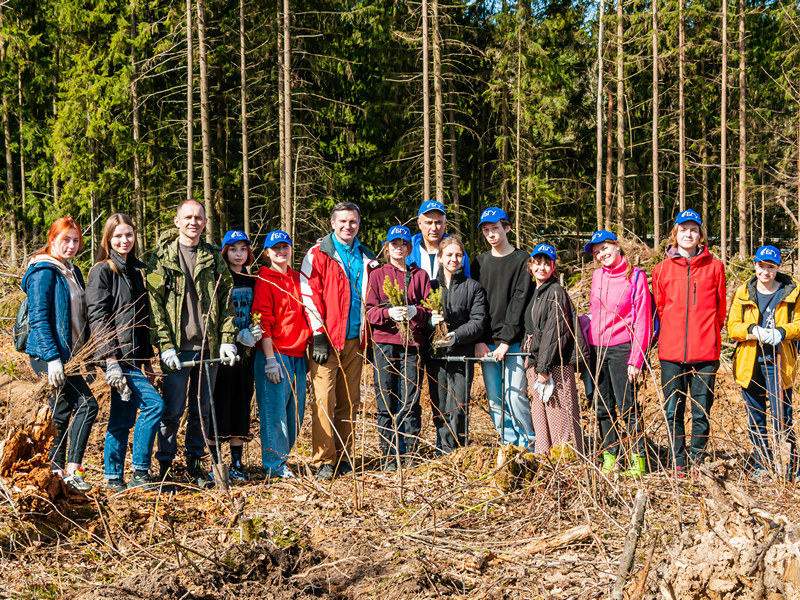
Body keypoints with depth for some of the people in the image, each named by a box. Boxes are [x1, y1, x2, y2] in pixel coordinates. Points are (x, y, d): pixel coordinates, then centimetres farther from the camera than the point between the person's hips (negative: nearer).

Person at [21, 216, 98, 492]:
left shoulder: (72, 272, 16)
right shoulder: (43, 272, -11)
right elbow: (38, 318, -16)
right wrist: (52, 358, -22)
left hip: (70, 355, 9)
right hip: (48, 355, -9)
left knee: (63, 414, 10)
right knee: (87, 404, -16)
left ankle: (57, 471, 16)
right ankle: (73, 470, -14)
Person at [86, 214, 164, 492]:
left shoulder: (136, 271, 18)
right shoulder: (102, 271, -6)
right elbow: (97, 318, -13)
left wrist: (147, 361, 19)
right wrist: (110, 360, -21)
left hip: (134, 356, 8)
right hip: (117, 355, -8)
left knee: (123, 419, 9)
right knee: (154, 404, -15)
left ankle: (115, 479, 14)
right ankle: (140, 472, -8)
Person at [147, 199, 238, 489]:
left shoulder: (214, 258, 12)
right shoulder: (162, 258, 1)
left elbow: (226, 302, 12)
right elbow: (155, 305, -3)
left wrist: (227, 339, 1)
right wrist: (166, 345, -12)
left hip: (209, 347, 4)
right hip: (176, 348, -3)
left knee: (201, 410, 9)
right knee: (172, 411, -2)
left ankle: (195, 465, 19)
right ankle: (165, 467, 9)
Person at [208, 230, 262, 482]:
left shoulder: (252, 281, 14)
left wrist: (255, 332, 1)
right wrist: (237, 336, -16)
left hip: (245, 352, 5)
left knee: (241, 405, 5)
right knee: (219, 406, -5)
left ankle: (236, 464, 10)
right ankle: (216, 463, 3)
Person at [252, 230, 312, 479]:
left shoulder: (298, 278, 15)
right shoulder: (264, 281, -5)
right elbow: (263, 322, -10)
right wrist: (270, 359, -15)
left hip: (298, 355, 7)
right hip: (275, 354, -7)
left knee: (296, 409, 8)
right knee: (275, 409, -5)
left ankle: (282, 455, 19)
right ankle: (275, 464, 3)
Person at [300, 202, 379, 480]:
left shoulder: (366, 258, 16)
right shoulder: (318, 254, 1)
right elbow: (309, 295, -5)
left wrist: (368, 337, 15)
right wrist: (319, 336, -12)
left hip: (354, 340, 5)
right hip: (327, 340, -5)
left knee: (350, 400, 6)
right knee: (324, 399, -9)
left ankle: (343, 457, 13)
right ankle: (323, 461, -6)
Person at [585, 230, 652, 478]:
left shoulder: (636, 277, -5)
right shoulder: (597, 276, 11)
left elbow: (642, 321, -8)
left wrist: (636, 359, -13)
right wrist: (589, 350, 11)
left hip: (620, 348, -6)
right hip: (596, 348, 6)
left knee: (627, 406, -7)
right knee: (603, 407, 9)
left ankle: (639, 458, 0)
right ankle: (609, 457, 16)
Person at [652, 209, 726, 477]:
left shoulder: (713, 266, 5)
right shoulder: (662, 268, 7)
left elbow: (720, 307, 11)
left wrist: (709, 335, 11)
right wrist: (672, 335, 13)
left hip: (705, 352, -1)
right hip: (672, 352, 1)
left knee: (701, 412, 2)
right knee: (672, 412, 3)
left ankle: (697, 463, 12)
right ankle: (679, 465, 13)